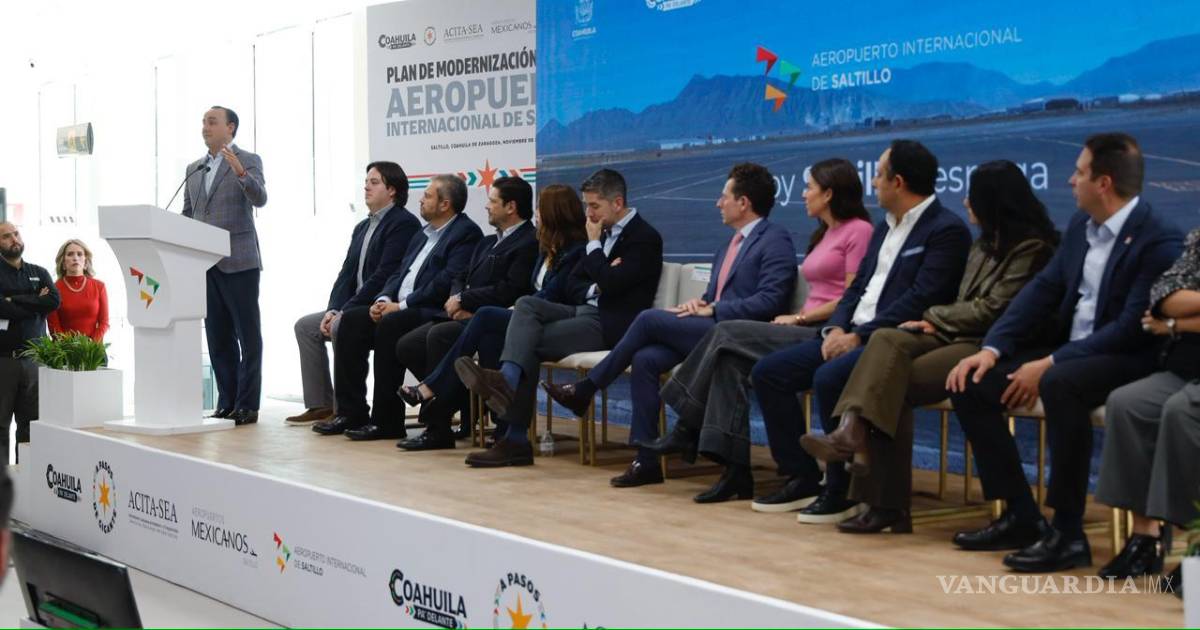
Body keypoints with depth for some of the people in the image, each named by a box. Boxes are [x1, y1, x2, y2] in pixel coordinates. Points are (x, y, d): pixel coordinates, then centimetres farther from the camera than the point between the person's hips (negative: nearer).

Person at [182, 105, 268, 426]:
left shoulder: (248, 161, -1)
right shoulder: (194, 168, 17)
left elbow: (259, 199, -17)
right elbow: (187, 214, 19)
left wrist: (239, 171, -33)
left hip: (238, 263, -6)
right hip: (205, 265, 6)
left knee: (248, 336, -3)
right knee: (218, 337, 8)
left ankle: (247, 405, 0)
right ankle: (226, 403, 13)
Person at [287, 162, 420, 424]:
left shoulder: (404, 223, -12)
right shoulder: (362, 227, 19)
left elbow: (384, 276, -20)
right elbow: (347, 273, 15)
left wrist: (344, 312, -19)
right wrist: (333, 310, -3)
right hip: (356, 307, 10)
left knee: (341, 327, -30)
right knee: (305, 326, 5)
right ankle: (320, 405, 5)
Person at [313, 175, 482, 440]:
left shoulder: (466, 233, -7)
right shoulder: (423, 234, 23)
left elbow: (447, 281, -18)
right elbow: (400, 273, 21)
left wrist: (401, 305, -17)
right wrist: (384, 299, -1)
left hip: (431, 313, -9)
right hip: (399, 307, 9)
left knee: (389, 325, -33)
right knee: (351, 320, -8)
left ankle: (386, 421, -25)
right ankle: (351, 413, -9)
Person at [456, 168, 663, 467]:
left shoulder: (645, 238, -8)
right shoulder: (604, 232, 18)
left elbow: (611, 284, -20)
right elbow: (573, 283, 21)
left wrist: (594, 244, -8)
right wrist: (597, 282, -1)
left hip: (612, 324, -8)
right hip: (587, 310, 8)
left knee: (530, 342, -19)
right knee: (526, 304, -17)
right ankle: (507, 379, -32)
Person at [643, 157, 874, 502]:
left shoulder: (859, 230, -5)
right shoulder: (826, 233, 25)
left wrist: (800, 317, -10)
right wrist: (796, 318, 4)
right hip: (807, 330, 9)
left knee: (727, 334, -19)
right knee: (731, 360, -16)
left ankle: (688, 429, -10)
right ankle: (735, 469, -20)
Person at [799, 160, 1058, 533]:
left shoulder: (1031, 248, -5)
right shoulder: (985, 244, 22)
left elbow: (992, 312, -13)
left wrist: (934, 317, -4)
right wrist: (937, 322, -5)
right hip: (958, 336, 7)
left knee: (893, 384, -26)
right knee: (888, 340, -23)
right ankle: (852, 431, -36)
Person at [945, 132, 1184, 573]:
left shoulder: (1160, 242, -17)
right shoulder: (1081, 225, 8)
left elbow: (1131, 328, -23)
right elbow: (1043, 289, 8)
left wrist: (1050, 365, -24)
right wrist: (992, 348, -6)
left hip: (1128, 361, -8)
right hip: (1068, 352, 8)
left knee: (1060, 384, -39)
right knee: (971, 383, -6)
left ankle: (1068, 533, -27)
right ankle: (1021, 517, -1)